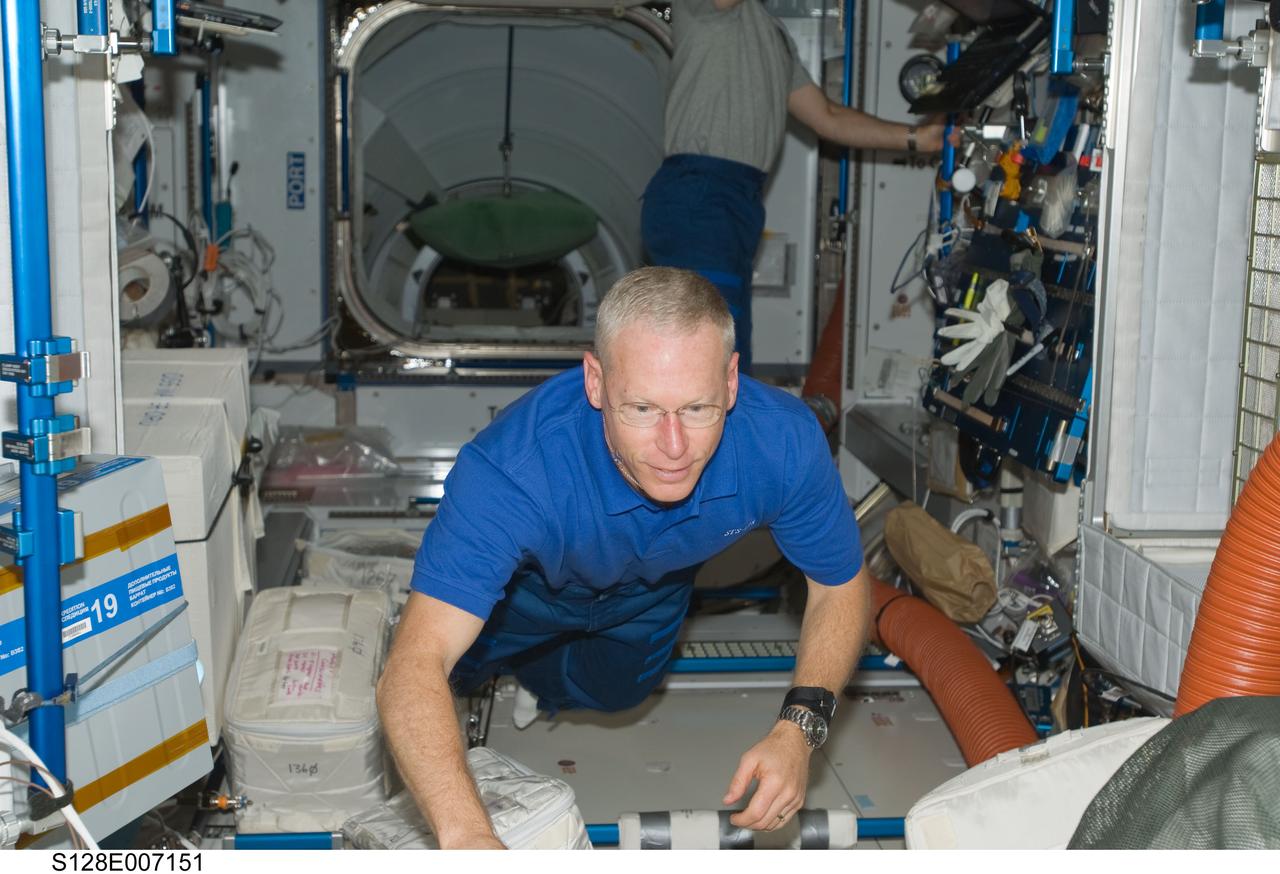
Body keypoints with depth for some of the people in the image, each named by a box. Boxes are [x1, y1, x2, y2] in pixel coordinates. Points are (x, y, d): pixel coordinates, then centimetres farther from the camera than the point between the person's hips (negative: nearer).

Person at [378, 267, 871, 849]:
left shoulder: (785, 442, -41)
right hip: (533, 586, -3)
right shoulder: (512, 468, -51)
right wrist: (469, 839, -74)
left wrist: (798, 729, -40)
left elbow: (841, 587, -22)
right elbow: (413, 669, -56)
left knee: (614, 692, 29)